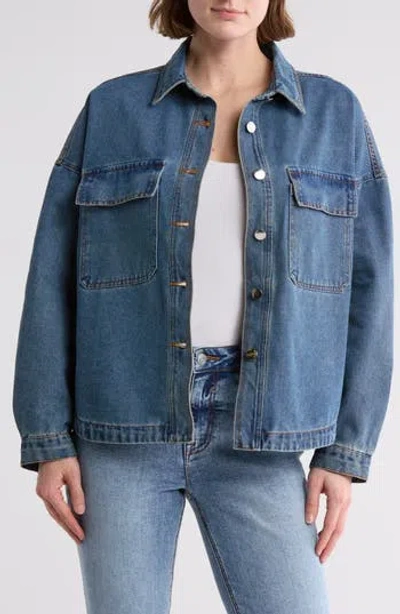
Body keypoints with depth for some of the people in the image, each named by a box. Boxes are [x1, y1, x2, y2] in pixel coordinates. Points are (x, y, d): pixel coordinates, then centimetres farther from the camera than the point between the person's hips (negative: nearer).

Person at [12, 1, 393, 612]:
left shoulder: (335, 113, 4)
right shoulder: (112, 108, 2)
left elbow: (366, 288, 3)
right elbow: (54, 279, 2)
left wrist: (346, 451, -2)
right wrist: (47, 440, -3)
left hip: (254, 435, 1)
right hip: (124, 425, 0)